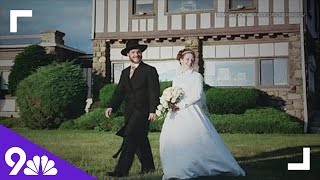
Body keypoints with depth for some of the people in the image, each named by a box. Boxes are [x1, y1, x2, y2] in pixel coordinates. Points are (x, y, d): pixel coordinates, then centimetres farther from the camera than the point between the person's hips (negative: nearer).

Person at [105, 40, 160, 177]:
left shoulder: (150, 70, -1)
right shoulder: (125, 72, 18)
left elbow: (154, 92, -7)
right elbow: (119, 92, 11)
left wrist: (153, 110, -16)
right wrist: (111, 107, -4)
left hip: (142, 110, -7)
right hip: (129, 111, 7)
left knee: (130, 137, -15)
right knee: (140, 140, 14)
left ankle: (121, 170, -18)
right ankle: (148, 167, 26)